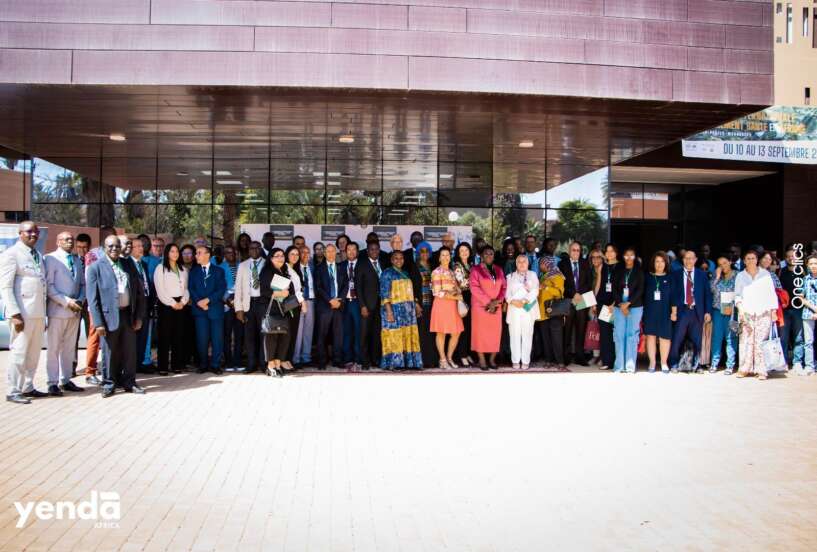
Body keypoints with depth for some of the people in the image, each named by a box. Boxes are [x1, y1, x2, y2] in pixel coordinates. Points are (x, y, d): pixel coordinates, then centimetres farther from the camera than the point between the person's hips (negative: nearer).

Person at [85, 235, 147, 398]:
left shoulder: (129, 266, 10)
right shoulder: (95, 267, -1)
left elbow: (139, 292, 11)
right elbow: (92, 298, -5)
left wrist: (139, 316, 4)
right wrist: (98, 323, -11)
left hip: (129, 314, 4)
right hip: (109, 316, -3)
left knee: (129, 352, 9)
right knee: (109, 353, 5)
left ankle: (128, 382, 22)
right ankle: (109, 384, 20)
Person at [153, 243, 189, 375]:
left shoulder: (183, 269, 15)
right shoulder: (160, 268, 0)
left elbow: (186, 288, 12)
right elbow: (160, 290, -7)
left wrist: (183, 302, -5)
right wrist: (172, 303, -11)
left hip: (180, 305, 4)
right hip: (166, 305, -4)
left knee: (179, 336, 4)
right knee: (164, 336, -4)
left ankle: (177, 365, 10)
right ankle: (163, 367, -2)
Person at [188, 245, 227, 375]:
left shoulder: (218, 271, 9)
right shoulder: (193, 271, 14)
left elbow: (222, 289, -1)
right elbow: (191, 289, 5)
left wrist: (208, 300, -12)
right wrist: (199, 302, -11)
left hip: (215, 308, -1)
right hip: (199, 309, 1)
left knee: (217, 338, -1)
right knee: (201, 338, -1)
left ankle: (215, 364, 7)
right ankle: (203, 364, 8)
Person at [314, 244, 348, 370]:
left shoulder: (341, 269, 15)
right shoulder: (319, 268, 7)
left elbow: (345, 286, 8)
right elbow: (318, 288, -2)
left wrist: (339, 300, -6)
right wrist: (330, 300, -10)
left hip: (339, 305, 2)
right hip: (324, 305, -2)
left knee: (338, 334, 0)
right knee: (322, 335, -3)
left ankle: (337, 360, 5)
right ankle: (322, 362, 2)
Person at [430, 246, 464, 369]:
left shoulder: (451, 272, 16)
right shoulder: (437, 272, -6)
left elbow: (456, 289, 19)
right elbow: (437, 292, -13)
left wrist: (458, 294, -6)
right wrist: (455, 297, -10)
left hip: (453, 305, 7)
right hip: (441, 305, -7)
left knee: (456, 333, 4)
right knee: (441, 332, -1)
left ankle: (449, 357, 19)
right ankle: (443, 360, 9)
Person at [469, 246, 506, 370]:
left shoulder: (499, 270, 13)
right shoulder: (476, 270, 0)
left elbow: (503, 287, 8)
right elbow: (474, 288, -10)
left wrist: (497, 301, -9)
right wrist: (488, 302, -14)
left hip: (496, 307, 4)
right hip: (480, 306, -4)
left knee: (495, 332, 0)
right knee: (481, 332, -2)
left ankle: (492, 359, 8)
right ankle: (482, 360, 1)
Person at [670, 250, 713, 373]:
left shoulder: (702, 274, 9)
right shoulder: (676, 274, 6)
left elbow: (707, 294, 7)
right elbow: (673, 294, 1)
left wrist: (708, 312, 0)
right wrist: (673, 311, -7)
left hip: (697, 312, 1)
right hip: (682, 311, -1)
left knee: (697, 341, 5)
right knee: (677, 340, -3)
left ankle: (695, 365, 17)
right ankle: (674, 365, 9)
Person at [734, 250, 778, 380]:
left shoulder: (765, 274, 8)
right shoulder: (740, 276, 11)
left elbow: (771, 293, 8)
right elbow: (737, 295, 8)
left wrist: (774, 311, 2)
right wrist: (740, 306, -9)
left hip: (763, 313, -1)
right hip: (746, 312, 1)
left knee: (761, 341, -8)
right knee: (746, 341, -5)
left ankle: (761, 370, -4)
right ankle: (745, 369, 2)